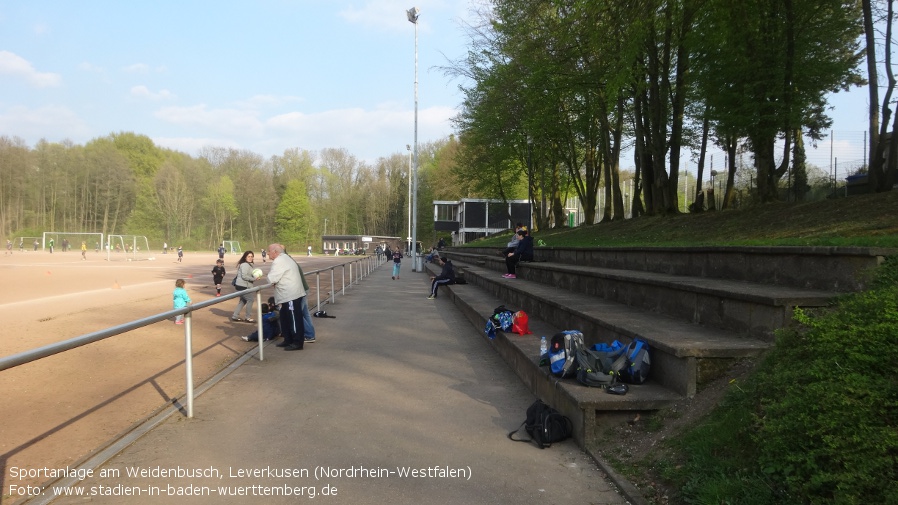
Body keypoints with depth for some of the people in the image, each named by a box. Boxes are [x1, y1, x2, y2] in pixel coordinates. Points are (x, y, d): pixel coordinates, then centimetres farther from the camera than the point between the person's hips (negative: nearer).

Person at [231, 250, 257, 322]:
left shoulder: (248, 265, 16)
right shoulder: (245, 265, -16)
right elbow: (244, 276, -23)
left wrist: (255, 277, 3)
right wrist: (254, 279, -20)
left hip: (244, 285, 11)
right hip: (243, 286, -11)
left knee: (243, 300, 19)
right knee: (250, 299, -6)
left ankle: (235, 316, 24)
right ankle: (248, 318, 1)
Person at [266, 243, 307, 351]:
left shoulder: (279, 261, -16)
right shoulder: (284, 258, 18)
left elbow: (272, 279, -19)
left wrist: (269, 275, 2)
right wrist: (275, 282, 6)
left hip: (291, 295, -11)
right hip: (289, 294, 11)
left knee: (294, 319, -3)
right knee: (285, 319, 18)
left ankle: (298, 342, 3)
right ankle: (288, 340, 27)